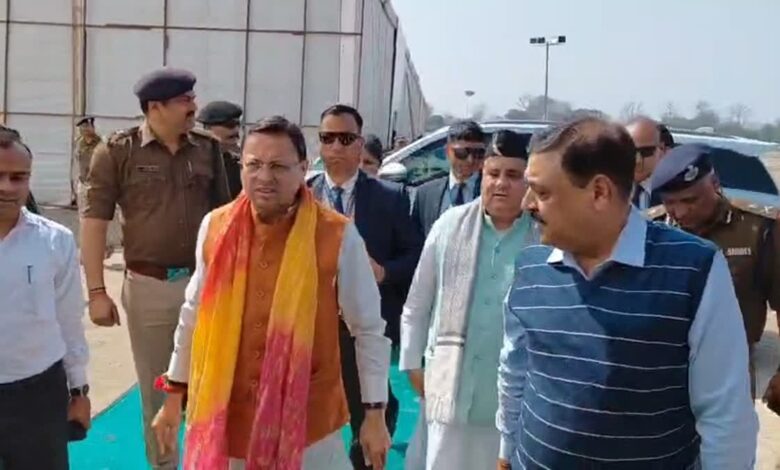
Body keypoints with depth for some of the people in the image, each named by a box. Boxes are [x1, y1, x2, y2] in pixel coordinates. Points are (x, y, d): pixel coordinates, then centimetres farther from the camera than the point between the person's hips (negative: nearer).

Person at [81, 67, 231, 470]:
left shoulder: (208, 149, 3)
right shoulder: (118, 151, -5)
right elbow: (94, 222, -5)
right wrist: (96, 291, -9)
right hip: (148, 286, -2)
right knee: (156, 388, 13)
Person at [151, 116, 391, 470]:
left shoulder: (338, 237, -11)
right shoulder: (214, 227, -2)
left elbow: (369, 329, -4)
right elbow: (194, 315, 8)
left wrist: (375, 414, -3)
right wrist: (174, 394, 14)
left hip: (307, 421, -2)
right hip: (222, 416, 3)